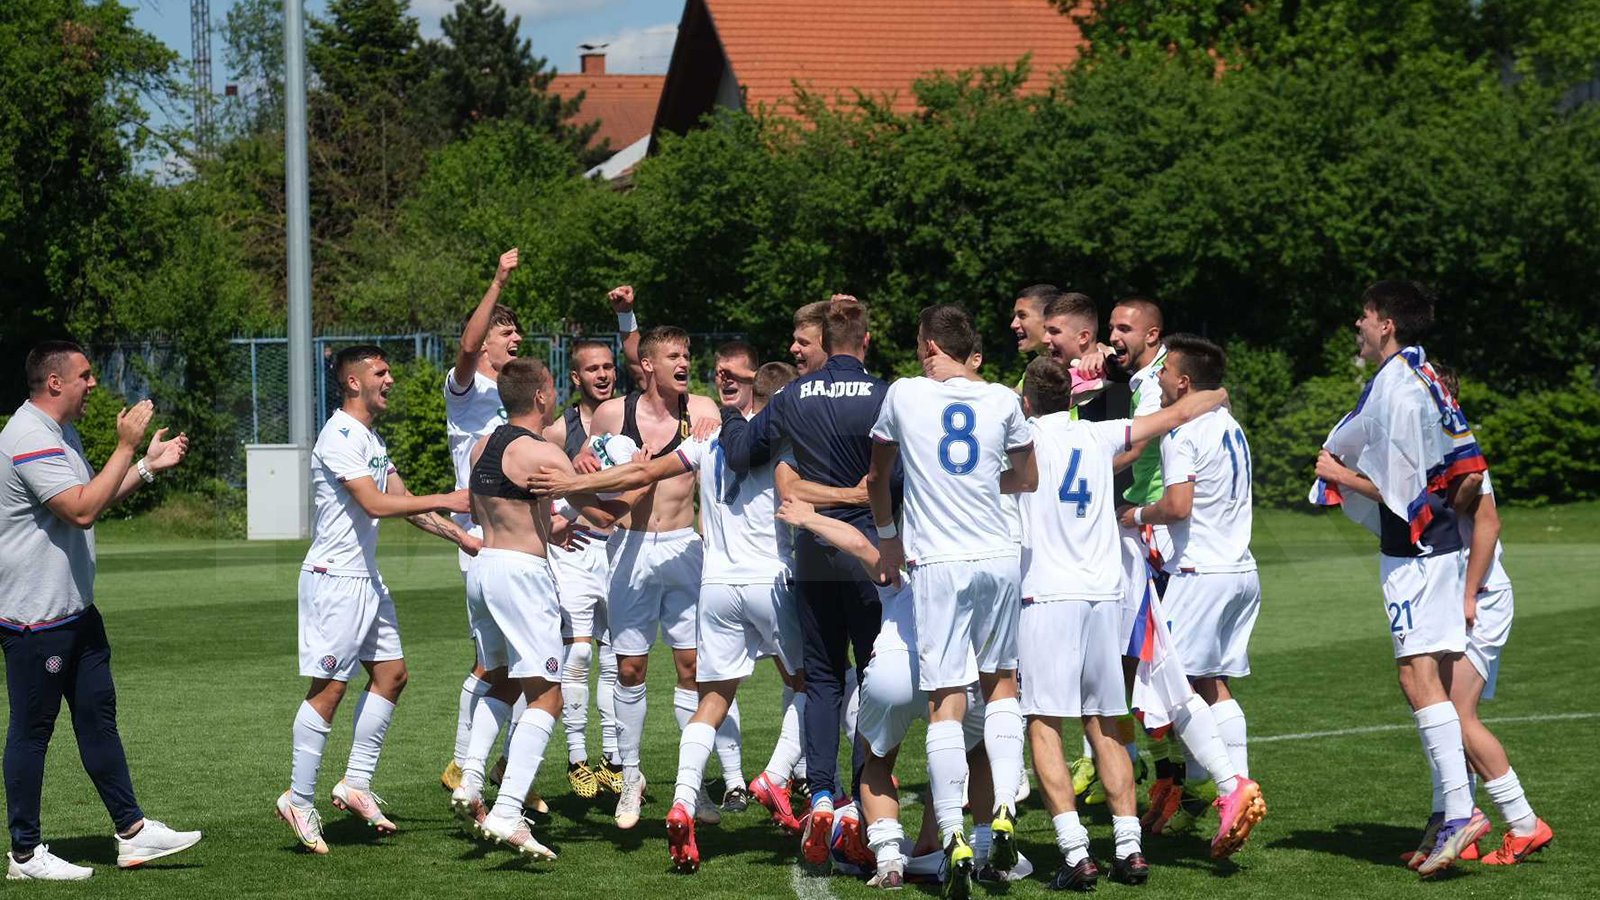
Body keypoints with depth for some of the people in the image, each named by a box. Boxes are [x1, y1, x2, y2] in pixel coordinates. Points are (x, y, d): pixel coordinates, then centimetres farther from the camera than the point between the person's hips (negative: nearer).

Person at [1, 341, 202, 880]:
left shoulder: (60, 434, 15)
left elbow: (92, 499, 26)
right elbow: (82, 510, -26)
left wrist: (148, 467, 15)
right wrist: (127, 448, -22)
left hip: (74, 608, 10)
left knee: (98, 716, 11)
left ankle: (133, 833, 14)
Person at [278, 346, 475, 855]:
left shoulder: (371, 439, 16)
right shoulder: (341, 436, -16)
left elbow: (402, 501, 21)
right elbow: (375, 504, -23)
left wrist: (460, 537, 16)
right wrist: (443, 501, -19)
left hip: (366, 579, 10)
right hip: (334, 579, -10)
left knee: (391, 673, 9)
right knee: (330, 688, -8)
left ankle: (356, 785, 14)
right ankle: (300, 801, -1)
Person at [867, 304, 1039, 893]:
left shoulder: (904, 395, 2)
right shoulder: (1003, 400, 4)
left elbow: (877, 480, 16)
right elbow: (1027, 480, 19)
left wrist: (888, 538, 31)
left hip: (939, 564, -2)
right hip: (999, 558, 2)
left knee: (946, 703, -3)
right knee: (1001, 683, 19)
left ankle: (954, 839, -11)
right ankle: (1004, 814, 6)